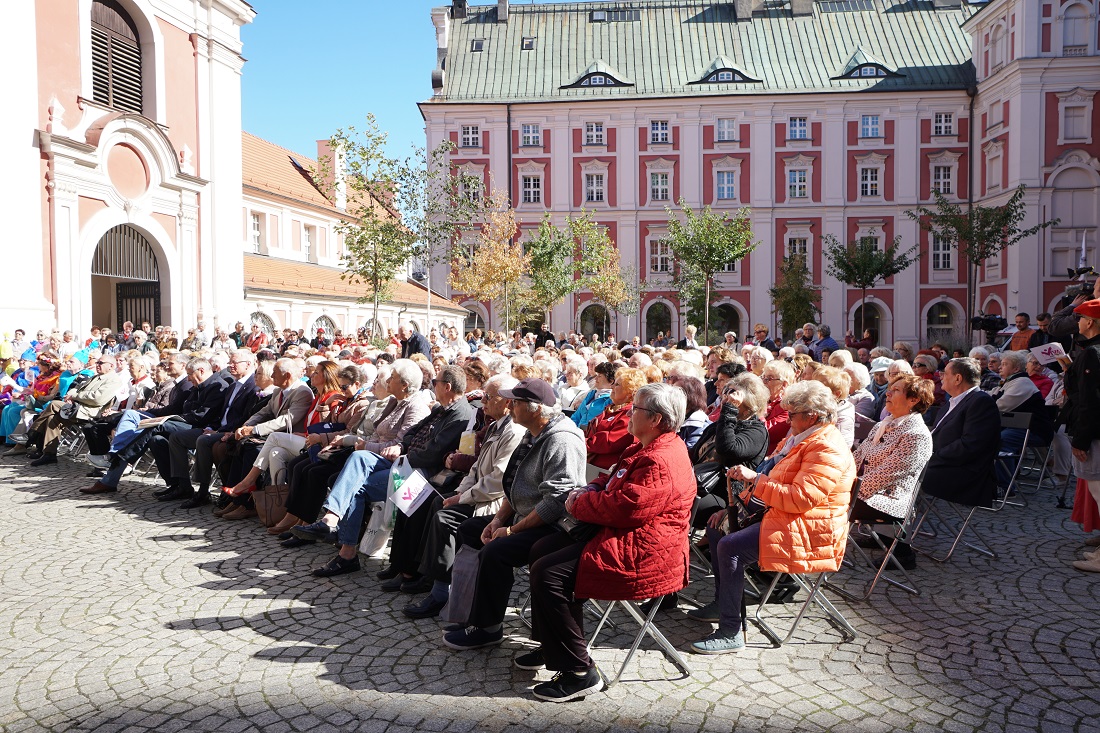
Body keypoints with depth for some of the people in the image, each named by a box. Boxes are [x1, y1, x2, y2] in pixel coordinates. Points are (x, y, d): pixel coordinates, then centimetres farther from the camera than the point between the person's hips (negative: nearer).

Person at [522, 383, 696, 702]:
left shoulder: (660, 463, -23)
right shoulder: (645, 447, 13)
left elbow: (622, 507, -30)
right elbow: (613, 480, 24)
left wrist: (577, 504, -13)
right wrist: (587, 491, 2)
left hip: (641, 555, -12)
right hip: (621, 535, 12)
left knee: (548, 573, -19)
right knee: (542, 549, 15)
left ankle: (578, 672, -9)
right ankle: (552, 645, 26)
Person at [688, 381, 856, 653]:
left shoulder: (827, 449, -19)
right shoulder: (802, 439, 14)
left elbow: (800, 498, -29)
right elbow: (775, 482, 19)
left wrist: (755, 479, -25)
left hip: (808, 531, -11)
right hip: (780, 515, 11)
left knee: (730, 547, -25)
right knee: (716, 529, 10)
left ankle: (731, 633, -17)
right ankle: (722, 603, 20)